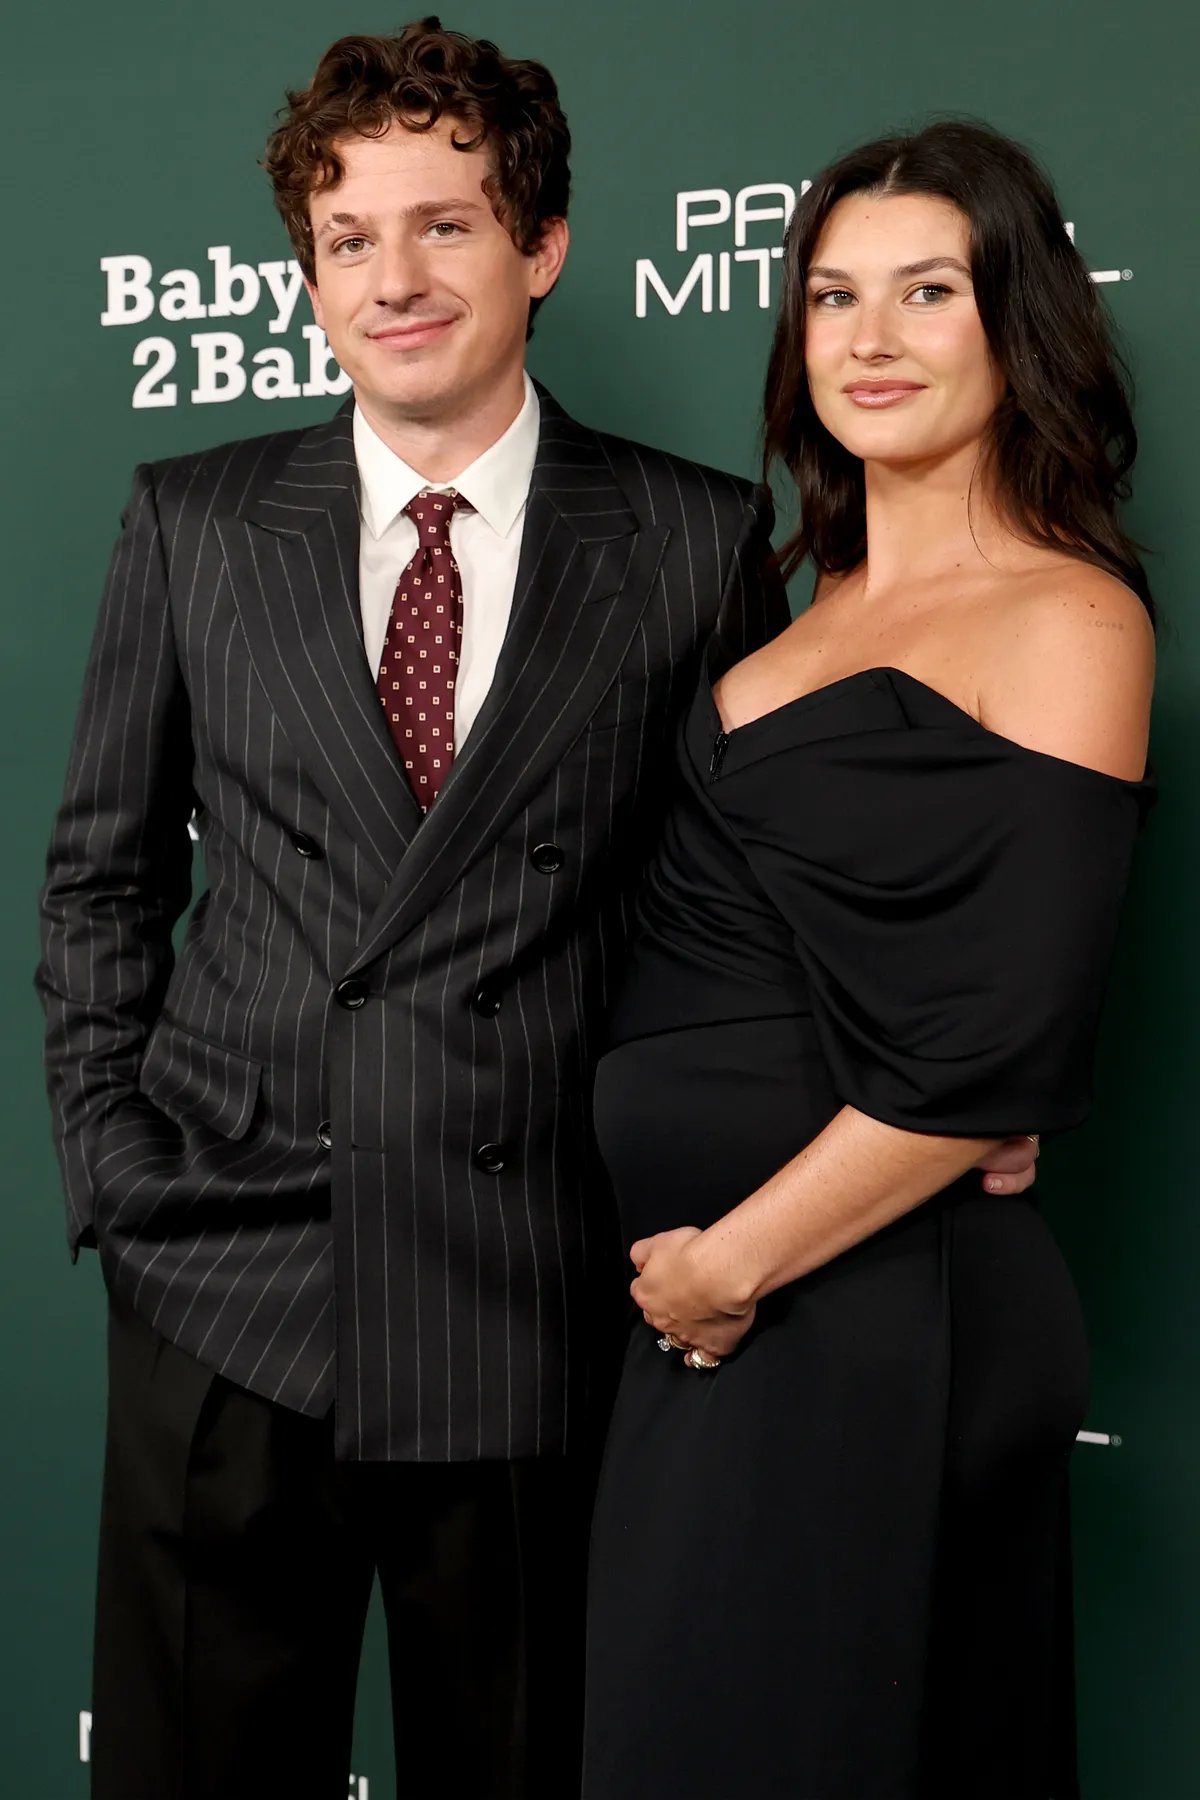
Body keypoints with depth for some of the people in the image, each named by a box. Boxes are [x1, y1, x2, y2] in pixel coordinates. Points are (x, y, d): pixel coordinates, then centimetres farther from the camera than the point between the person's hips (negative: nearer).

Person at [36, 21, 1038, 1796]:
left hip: (526, 1305, -1)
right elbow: (103, 869, 10)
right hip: (226, 1280, 2)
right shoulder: (195, 521, 6)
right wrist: (112, 1166, 3)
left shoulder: (697, 538, 0)